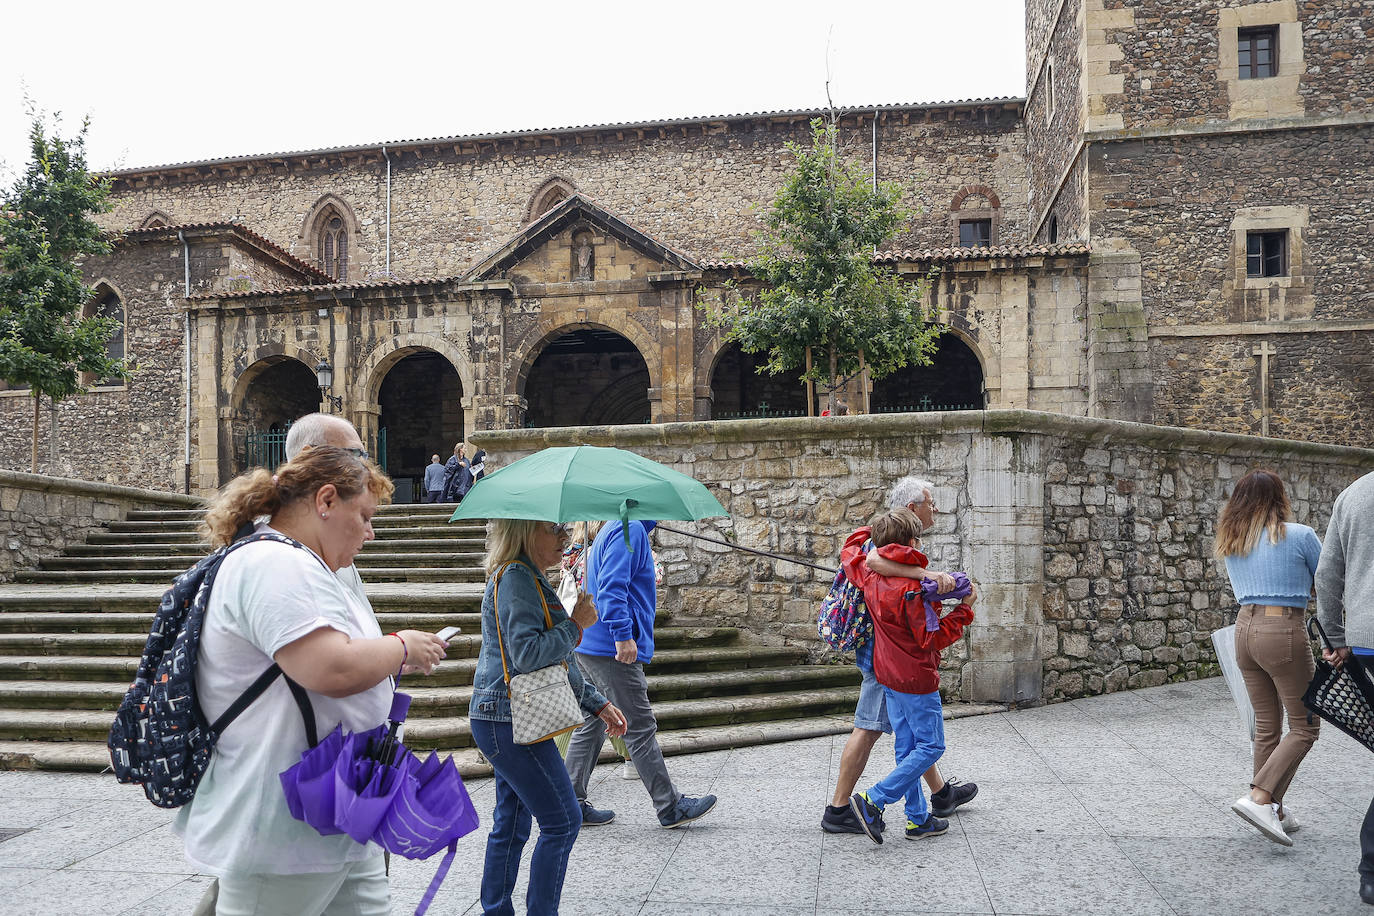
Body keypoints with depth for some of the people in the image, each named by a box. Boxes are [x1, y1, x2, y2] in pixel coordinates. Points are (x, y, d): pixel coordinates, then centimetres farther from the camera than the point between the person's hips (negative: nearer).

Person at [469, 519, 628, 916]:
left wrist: (598, 704, 18)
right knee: (562, 821, -5)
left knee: (511, 823, 15)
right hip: (509, 719, -10)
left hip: (504, 722, 10)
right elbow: (527, 653, -24)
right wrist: (577, 623, -13)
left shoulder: (531, 579, 18)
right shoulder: (515, 577, -14)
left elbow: (557, 660, 22)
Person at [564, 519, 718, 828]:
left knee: (591, 726, 13)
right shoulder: (630, 530, -14)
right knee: (641, 730, -1)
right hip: (613, 651, -10)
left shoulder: (615, 529, 19)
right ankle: (671, 807, 8)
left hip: (589, 649, 10)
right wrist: (623, 635, -27)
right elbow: (611, 586, -24)